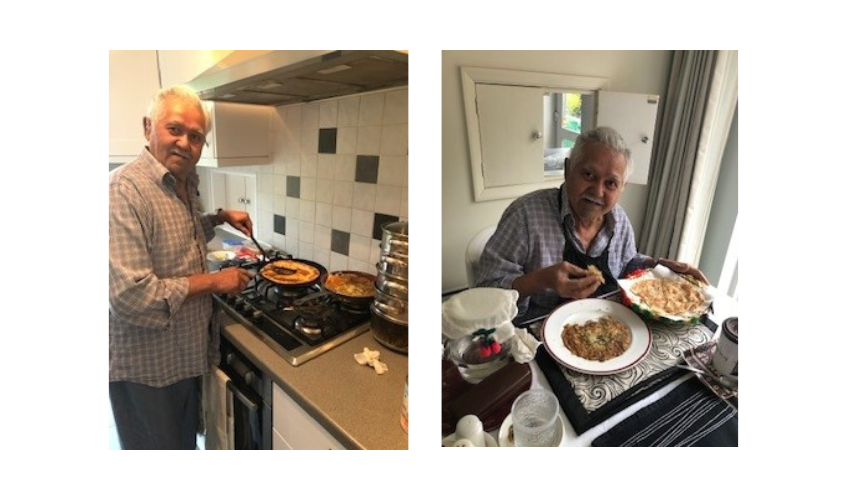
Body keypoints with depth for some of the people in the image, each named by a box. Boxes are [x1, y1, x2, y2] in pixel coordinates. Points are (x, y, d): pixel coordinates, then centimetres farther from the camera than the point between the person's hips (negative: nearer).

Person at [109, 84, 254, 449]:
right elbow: (131, 295, -31)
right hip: (146, 366, -8)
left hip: (188, 351, 8)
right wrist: (213, 281, -22)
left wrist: (221, 217, 10)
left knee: (186, 441, 27)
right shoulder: (124, 189, -25)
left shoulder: (184, 183, 4)